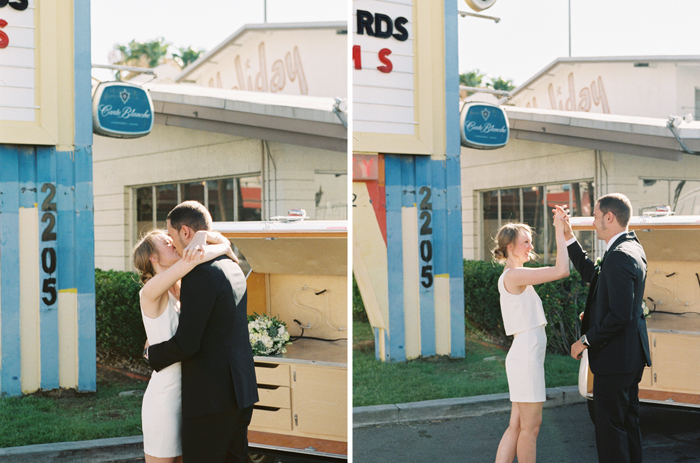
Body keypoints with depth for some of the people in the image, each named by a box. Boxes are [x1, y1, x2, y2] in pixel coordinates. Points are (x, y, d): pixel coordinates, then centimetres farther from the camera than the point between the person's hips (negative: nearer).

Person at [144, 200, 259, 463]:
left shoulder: (200, 275, -17)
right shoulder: (233, 267, 12)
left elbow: (187, 344, -19)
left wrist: (152, 353, -1)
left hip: (211, 397, -9)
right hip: (242, 390, 9)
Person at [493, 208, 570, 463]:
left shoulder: (516, 276, 16)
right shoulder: (514, 275, -15)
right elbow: (562, 270, -19)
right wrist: (559, 232, -13)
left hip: (528, 356, 10)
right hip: (526, 357, -10)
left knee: (516, 426, 9)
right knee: (530, 426, 0)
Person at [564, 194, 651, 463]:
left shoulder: (620, 256, -22)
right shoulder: (632, 247, 10)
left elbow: (620, 315, -27)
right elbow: (594, 276, 21)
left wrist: (586, 340, -16)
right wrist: (569, 238, 18)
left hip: (615, 357, -10)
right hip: (631, 354, 10)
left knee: (609, 426, -3)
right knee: (628, 421, 19)